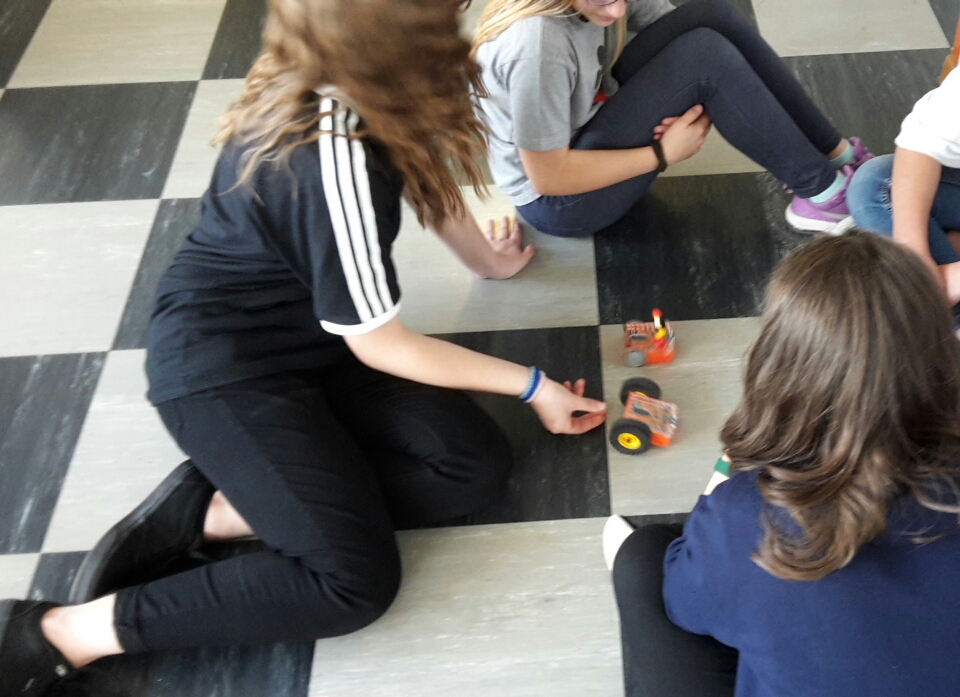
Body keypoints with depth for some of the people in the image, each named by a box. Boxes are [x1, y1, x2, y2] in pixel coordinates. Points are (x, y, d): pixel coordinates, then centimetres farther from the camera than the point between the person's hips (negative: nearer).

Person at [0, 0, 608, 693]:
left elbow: (421, 164, 16)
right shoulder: (336, 165, -31)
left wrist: (486, 255, 24)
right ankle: (57, 634, -6)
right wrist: (531, 384, -8)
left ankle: (207, 511, -2)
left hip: (305, 336, 9)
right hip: (222, 363, -8)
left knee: (476, 466, -6)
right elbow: (378, 347, -18)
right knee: (357, 582, -16)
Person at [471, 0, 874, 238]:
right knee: (706, 53, -23)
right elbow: (549, 177, -27)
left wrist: (697, 108, -18)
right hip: (558, 200, -8)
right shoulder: (536, 46, -34)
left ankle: (836, 155, -1)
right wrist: (662, 154, -20)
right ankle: (822, 192, -8)